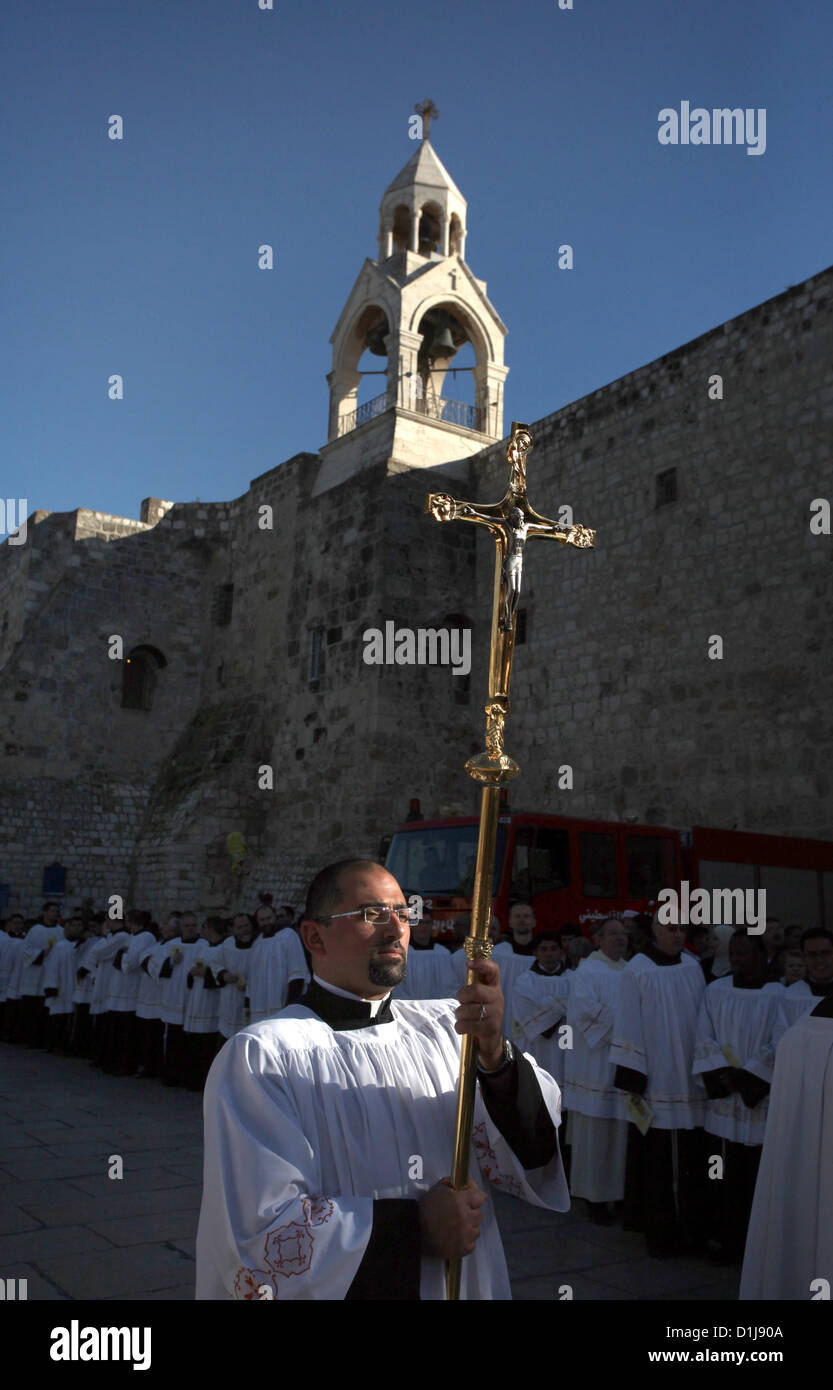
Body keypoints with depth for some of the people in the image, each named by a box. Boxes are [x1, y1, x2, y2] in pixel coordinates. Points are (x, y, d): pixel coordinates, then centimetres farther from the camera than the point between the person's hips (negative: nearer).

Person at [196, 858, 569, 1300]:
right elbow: (260, 1234, -22)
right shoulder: (260, 1057, -17)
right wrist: (418, 1227, -22)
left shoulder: (444, 1027, -6)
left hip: (465, 1284, 4)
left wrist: (495, 1056, -31)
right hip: (341, 1289, -4)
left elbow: (530, 1161, -14)